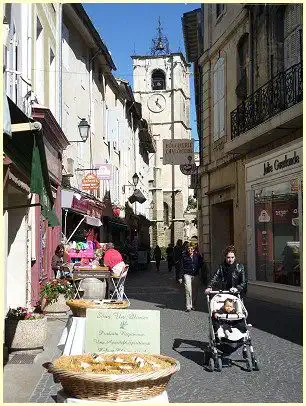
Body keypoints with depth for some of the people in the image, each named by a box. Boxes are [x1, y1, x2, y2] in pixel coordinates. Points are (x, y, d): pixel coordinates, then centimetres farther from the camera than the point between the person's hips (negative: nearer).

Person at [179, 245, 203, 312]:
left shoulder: (197, 255, 4)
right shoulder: (184, 256, -1)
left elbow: (200, 265, 10)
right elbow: (182, 267, 2)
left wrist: (200, 257, -5)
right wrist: (181, 277, 0)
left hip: (196, 275, 3)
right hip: (187, 275, -2)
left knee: (195, 291, 6)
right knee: (188, 290, -12)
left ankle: (193, 306, 20)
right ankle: (188, 307, -7)